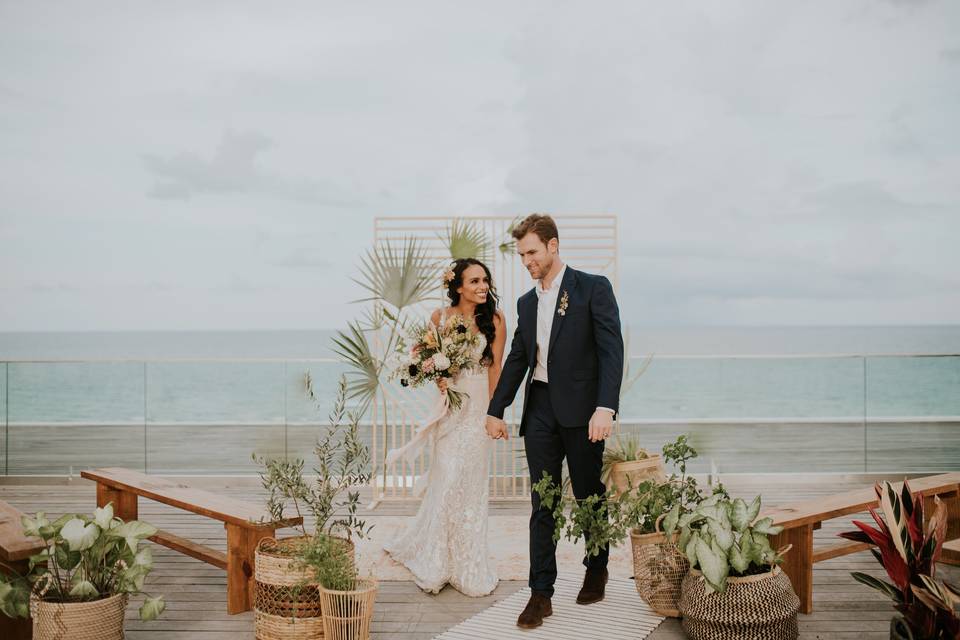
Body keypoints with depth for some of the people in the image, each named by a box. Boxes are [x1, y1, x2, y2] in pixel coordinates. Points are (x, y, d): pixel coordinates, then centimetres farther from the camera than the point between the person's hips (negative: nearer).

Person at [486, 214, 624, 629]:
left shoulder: (593, 288, -3)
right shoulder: (526, 302, 15)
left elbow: (611, 350, -11)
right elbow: (517, 359, 20)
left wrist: (606, 408, -22)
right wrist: (496, 410, 17)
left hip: (581, 409, -4)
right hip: (540, 409, 5)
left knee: (590, 497, 10)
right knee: (542, 504, 3)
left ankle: (596, 570, 32)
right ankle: (541, 594, 7)